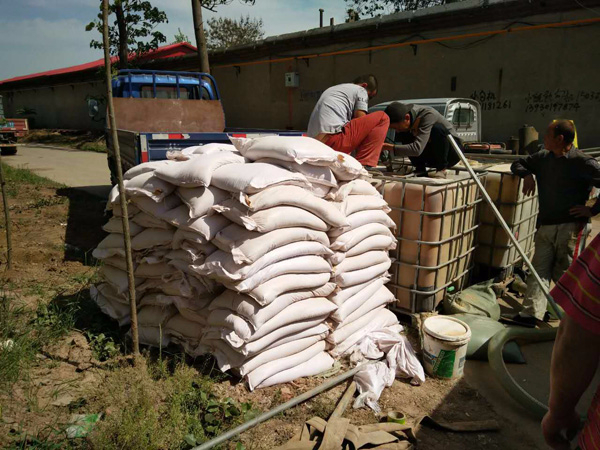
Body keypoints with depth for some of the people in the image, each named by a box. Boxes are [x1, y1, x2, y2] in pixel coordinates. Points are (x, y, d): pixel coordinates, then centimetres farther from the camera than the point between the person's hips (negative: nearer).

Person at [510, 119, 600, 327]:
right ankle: (530, 313, 0)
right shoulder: (543, 158, 10)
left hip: (569, 226, -6)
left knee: (563, 272, 3)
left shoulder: (582, 162, -10)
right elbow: (517, 164, 23)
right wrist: (527, 175, 2)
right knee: (539, 269, 1)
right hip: (545, 226, 6)